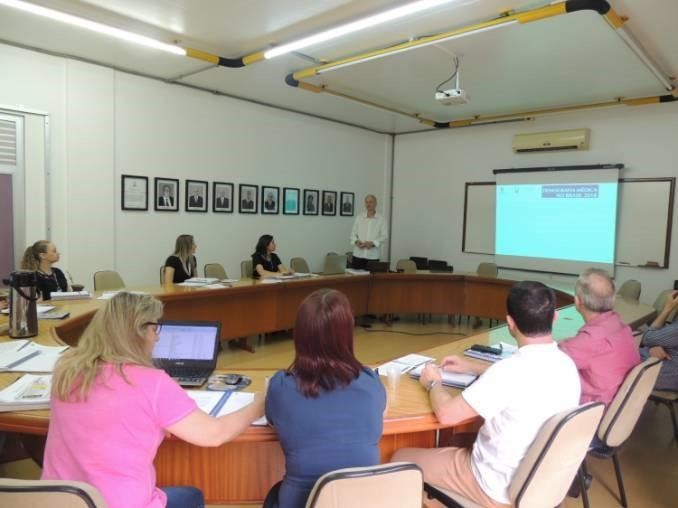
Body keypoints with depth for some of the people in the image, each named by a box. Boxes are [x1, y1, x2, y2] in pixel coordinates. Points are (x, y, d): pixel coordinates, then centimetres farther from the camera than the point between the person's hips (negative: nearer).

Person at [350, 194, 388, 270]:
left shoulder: (381, 219, 2)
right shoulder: (359, 217, 9)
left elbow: (384, 236, -1)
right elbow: (353, 233, 11)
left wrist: (372, 243, -15)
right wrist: (356, 241, -9)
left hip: (373, 256, -2)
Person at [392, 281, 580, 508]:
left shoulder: (511, 370, -30)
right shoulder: (565, 364, -4)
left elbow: (446, 413, -23)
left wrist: (433, 383, -2)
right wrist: (473, 367, 20)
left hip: (501, 489, -8)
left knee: (401, 458, 8)